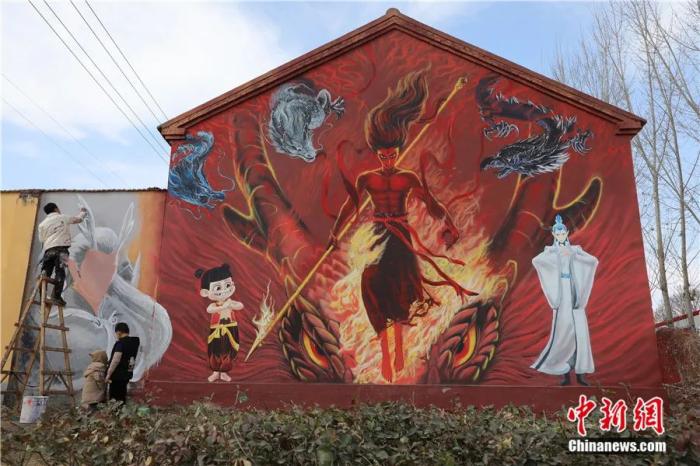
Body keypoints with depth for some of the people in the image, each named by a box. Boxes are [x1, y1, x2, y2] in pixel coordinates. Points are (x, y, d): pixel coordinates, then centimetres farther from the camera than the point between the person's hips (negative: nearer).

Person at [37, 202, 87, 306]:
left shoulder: (42, 224, 20)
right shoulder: (63, 218, 14)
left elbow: (42, 239, 21)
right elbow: (78, 219, 26)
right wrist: (83, 212, 47)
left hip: (48, 250, 4)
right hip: (61, 249, -3)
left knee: (45, 273, 4)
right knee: (60, 273, -10)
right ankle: (56, 296, -21)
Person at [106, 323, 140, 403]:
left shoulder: (121, 343, -16)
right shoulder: (134, 342, 8)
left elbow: (116, 360, -23)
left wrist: (108, 374, -17)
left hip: (118, 375, -8)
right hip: (127, 374, 8)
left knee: (114, 399, -2)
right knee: (122, 397, 16)